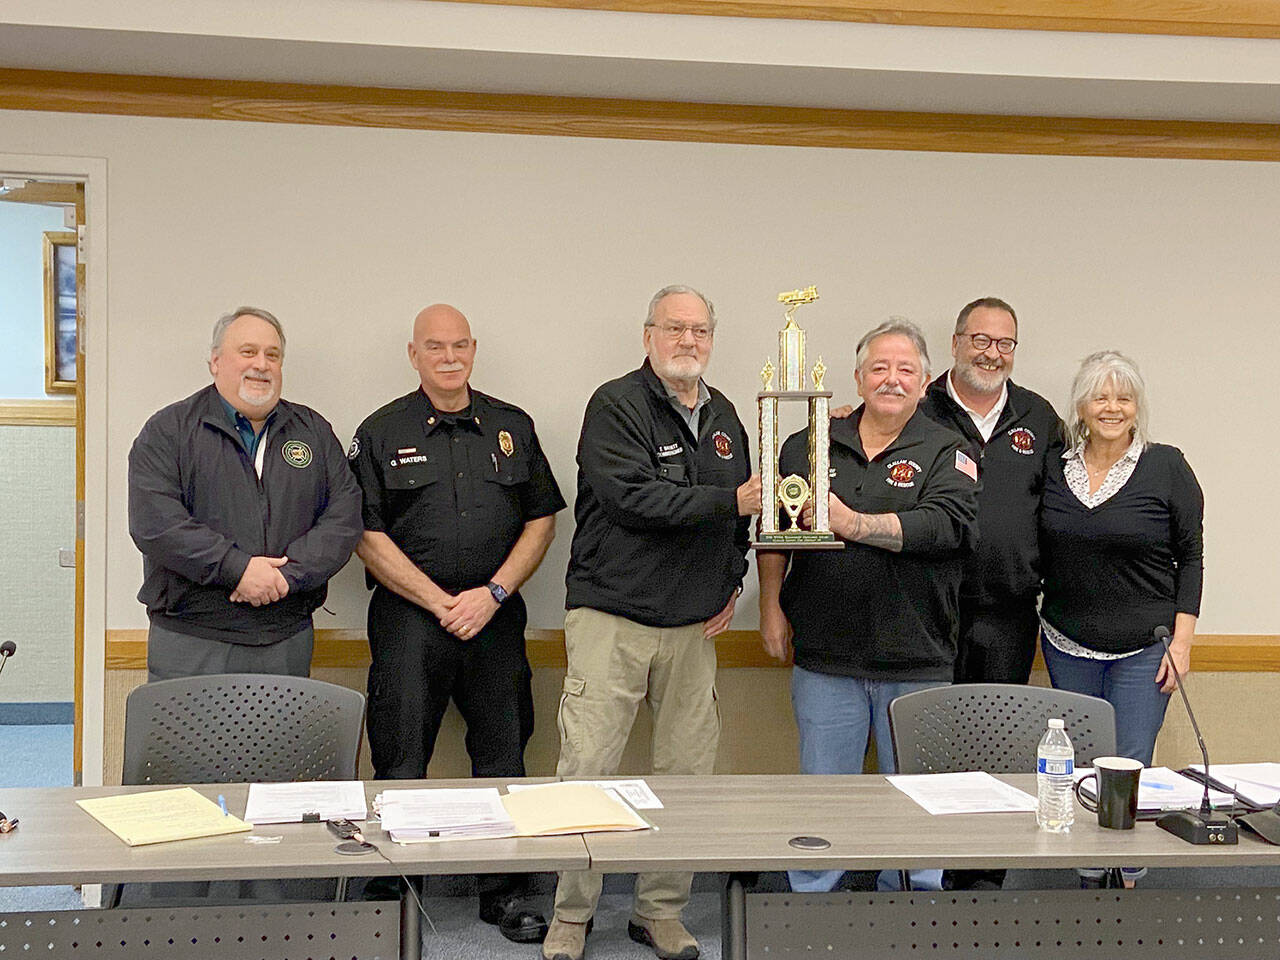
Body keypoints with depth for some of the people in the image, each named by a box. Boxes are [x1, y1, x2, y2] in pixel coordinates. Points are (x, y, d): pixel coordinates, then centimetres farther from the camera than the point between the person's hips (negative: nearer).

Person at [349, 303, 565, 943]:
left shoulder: (512, 427, 11)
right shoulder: (382, 432, 2)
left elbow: (541, 521, 9)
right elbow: (367, 536, -4)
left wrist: (492, 594, -4)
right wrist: (442, 602, -9)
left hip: (496, 619, 3)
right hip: (410, 619, -3)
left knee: (503, 759, 8)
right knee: (400, 766, -2)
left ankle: (505, 893, 20)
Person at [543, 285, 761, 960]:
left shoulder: (723, 417, 15)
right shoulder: (616, 406, -6)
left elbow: (742, 511, 25)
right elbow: (636, 497, -19)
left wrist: (731, 583, 13)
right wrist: (729, 502, -19)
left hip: (693, 625, 6)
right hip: (611, 617, -6)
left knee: (688, 771, 7)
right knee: (586, 769, -5)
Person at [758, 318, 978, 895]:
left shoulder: (946, 453, 1)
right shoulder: (807, 447, 9)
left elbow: (947, 525, -17)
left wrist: (854, 523, -23)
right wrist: (771, 606, 10)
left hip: (916, 659, -1)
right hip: (825, 657, 1)